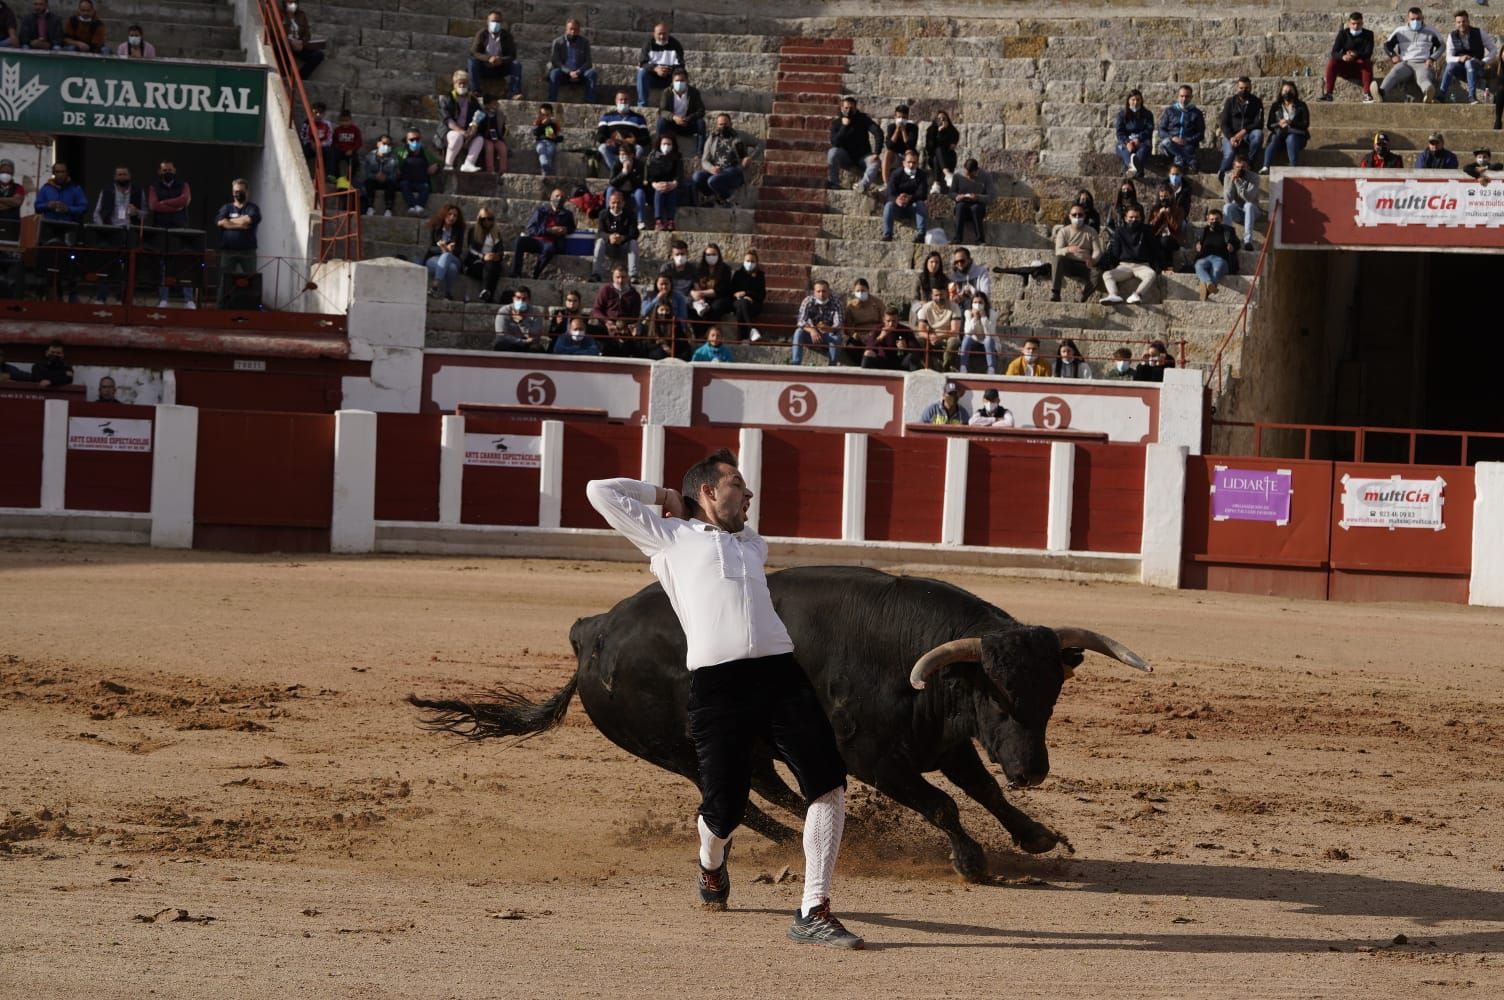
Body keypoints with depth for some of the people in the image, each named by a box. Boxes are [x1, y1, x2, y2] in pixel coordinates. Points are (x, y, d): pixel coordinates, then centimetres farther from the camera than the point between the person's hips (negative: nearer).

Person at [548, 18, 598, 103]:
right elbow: (555, 61, -7)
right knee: (554, 73, -35)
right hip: (563, 73, -2)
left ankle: (590, 104, -33)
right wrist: (569, 72, -21)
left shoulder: (584, 42, 7)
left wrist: (578, 72, -18)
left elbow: (588, 62, 3)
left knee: (592, 74, -28)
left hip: (579, 73, 2)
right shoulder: (558, 42, 2)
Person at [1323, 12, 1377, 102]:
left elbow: (1368, 54, -15)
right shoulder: (1343, 33, 0)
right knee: (1332, 62, -27)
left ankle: (1367, 94, -35)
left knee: (1367, 63, -34)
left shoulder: (1368, 34, -3)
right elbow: (1334, 52, -10)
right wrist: (1343, 57, -34)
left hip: (1360, 69, -1)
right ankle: (1328, 93, -24)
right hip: (1345, 68, 1)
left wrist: (1356, 55, -36)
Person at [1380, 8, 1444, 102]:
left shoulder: (1430, 31, 15)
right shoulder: (1401, 31, 18)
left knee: (1423, 77, -39)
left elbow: (1441, 46, 17)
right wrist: (1393, 55, 0)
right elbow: (1387, 44, 21)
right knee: (1393, 73, -35)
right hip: (1405, 63, 1)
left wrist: (1431, 58, 0)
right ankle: (1381, 94, -65)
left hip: (1422, 64, -1)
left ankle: (1429, 94, -77)